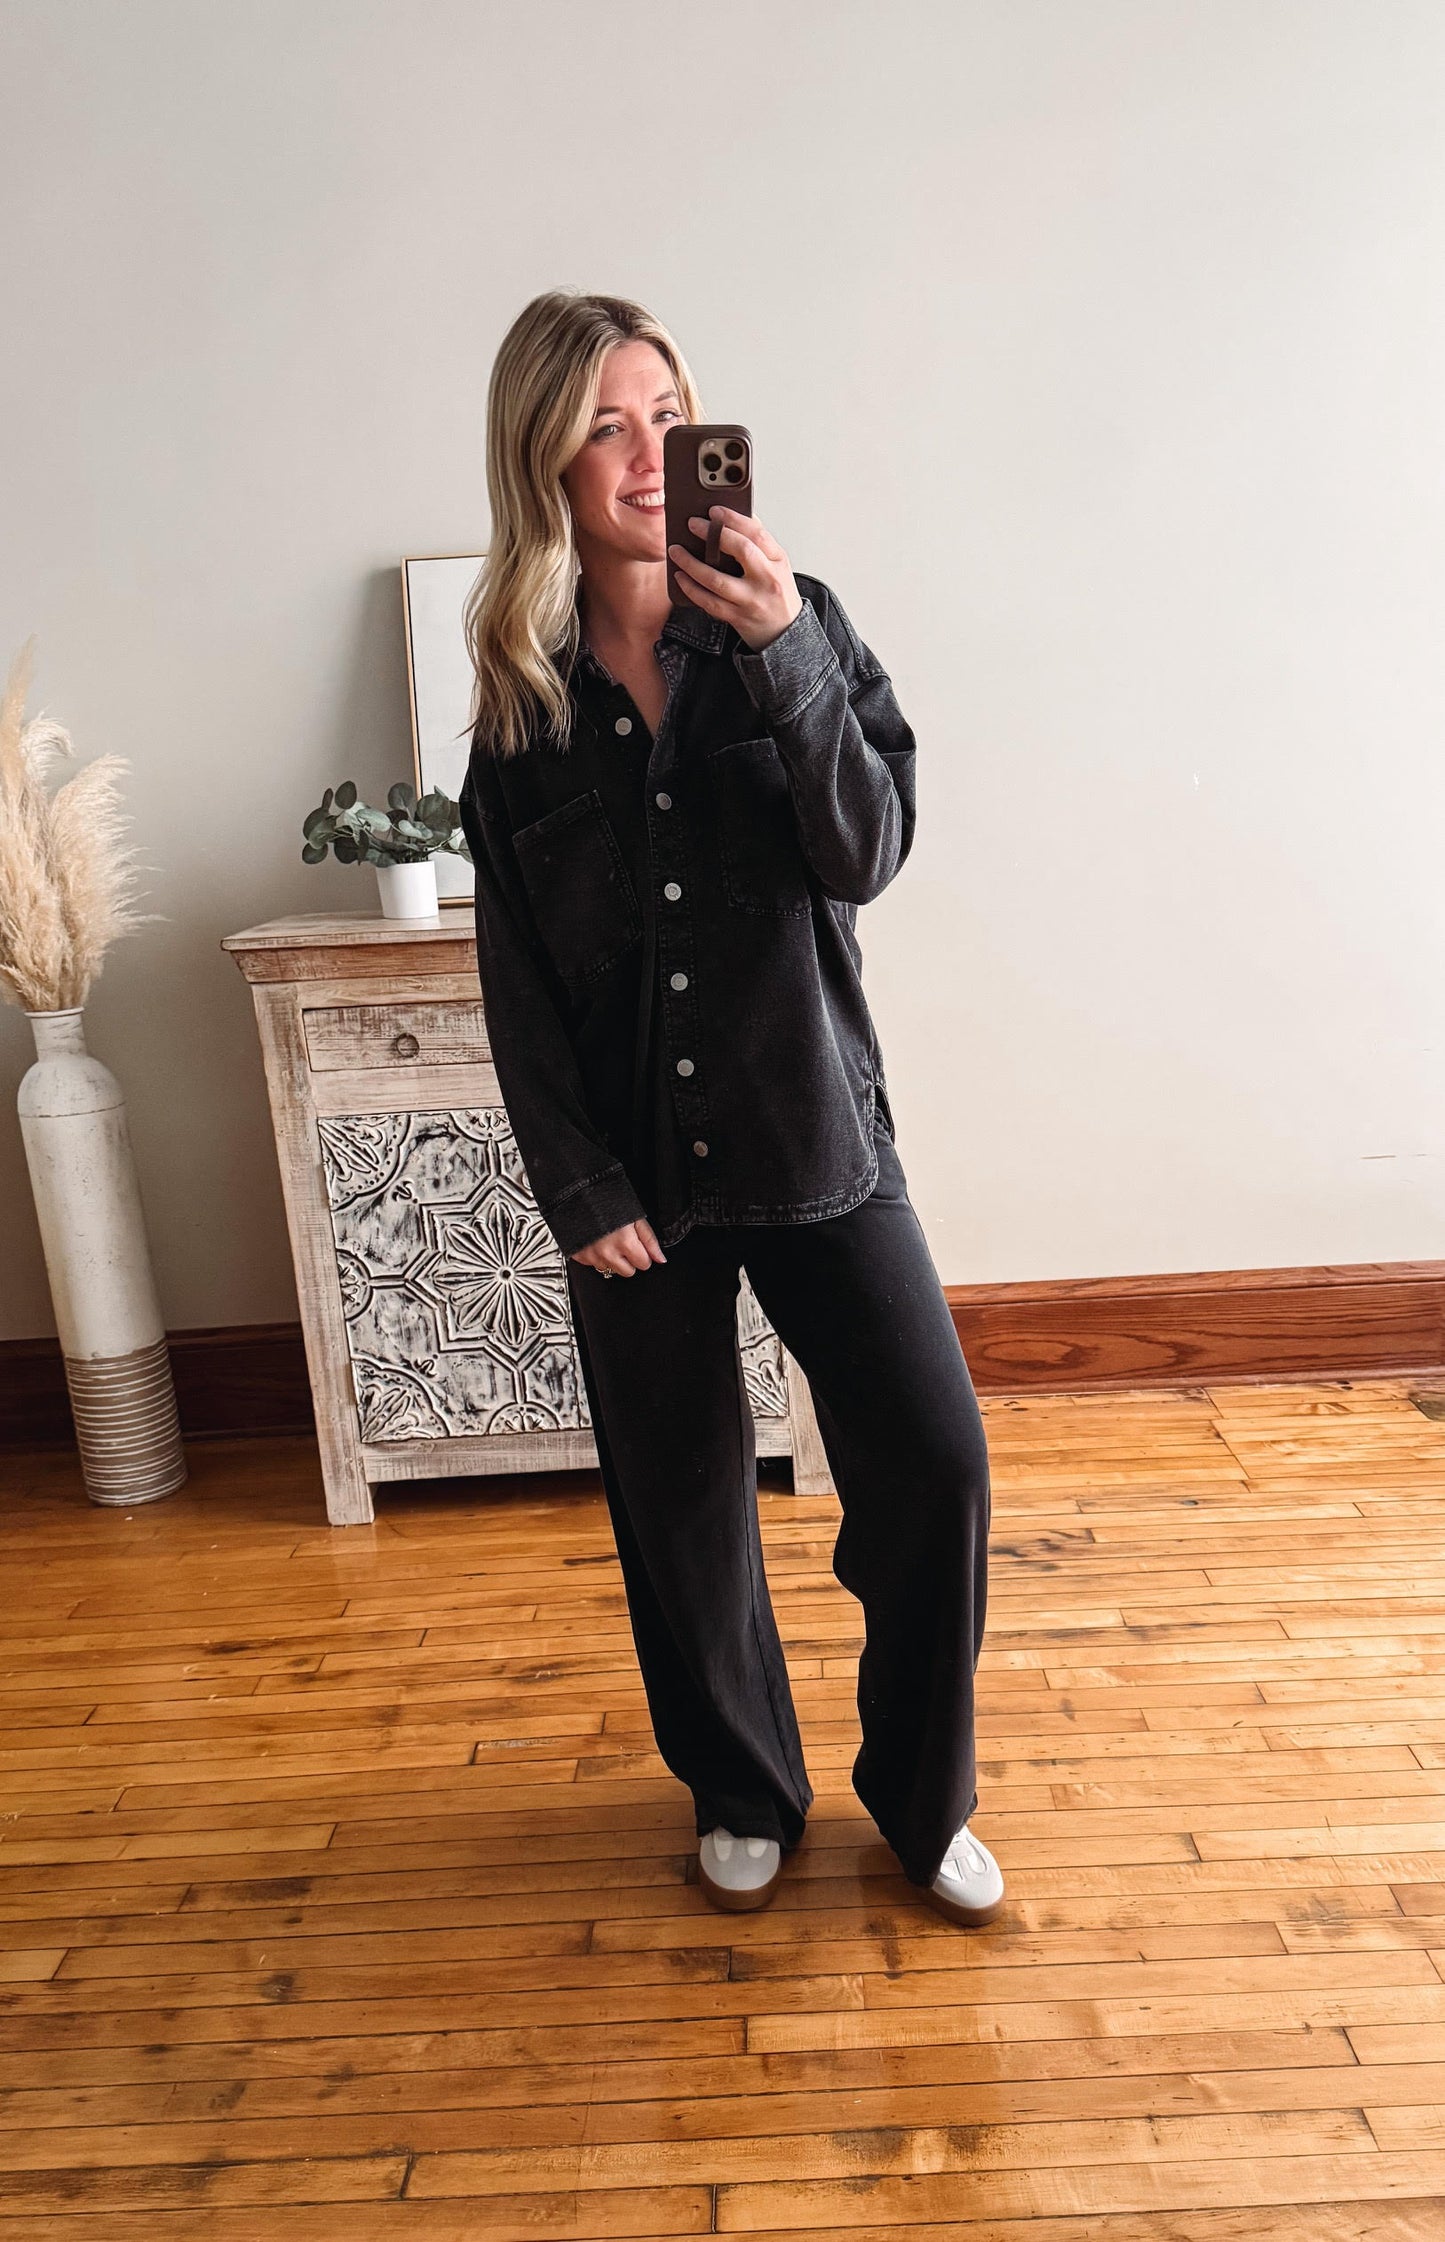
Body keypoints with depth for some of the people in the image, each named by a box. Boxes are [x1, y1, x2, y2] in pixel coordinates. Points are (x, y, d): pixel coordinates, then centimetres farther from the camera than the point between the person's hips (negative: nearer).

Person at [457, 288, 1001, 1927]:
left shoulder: (794, 621, 0)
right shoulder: (520, 691, 1)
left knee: (933, 1458, -2)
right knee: (681, 1494, 11)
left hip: (813, 1129, 0)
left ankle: (922, 1796, 25)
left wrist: (783, 655, -22)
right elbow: (517, 969, 0)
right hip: (634, 1161, 1)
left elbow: (870, 849, -10)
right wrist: (577, 1186, -6)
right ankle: (743, 1791, 36)